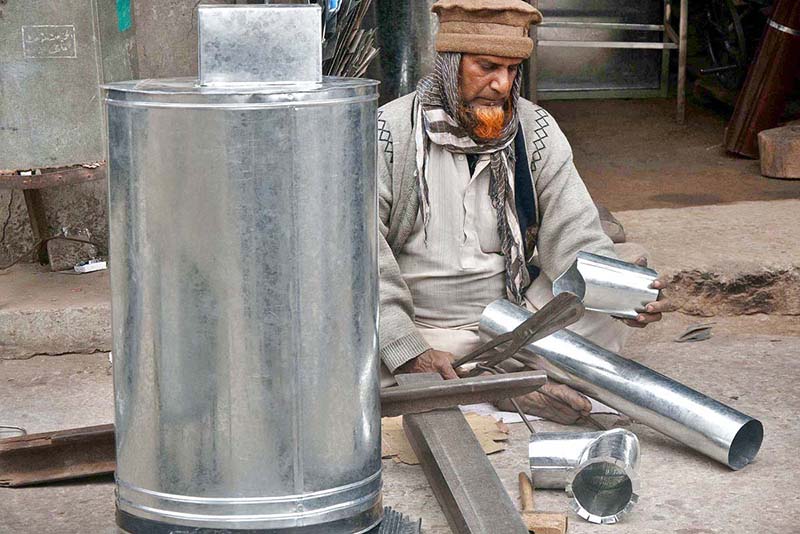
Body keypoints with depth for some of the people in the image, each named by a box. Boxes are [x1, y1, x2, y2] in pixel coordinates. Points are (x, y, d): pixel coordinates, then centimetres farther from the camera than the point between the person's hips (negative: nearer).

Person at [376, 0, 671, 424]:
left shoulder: (536, 131, -1)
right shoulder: (389, 132, -12)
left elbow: (573, 234, -6)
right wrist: (410, 353, -27)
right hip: (412, 323, -3)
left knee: (605, 323, -16)